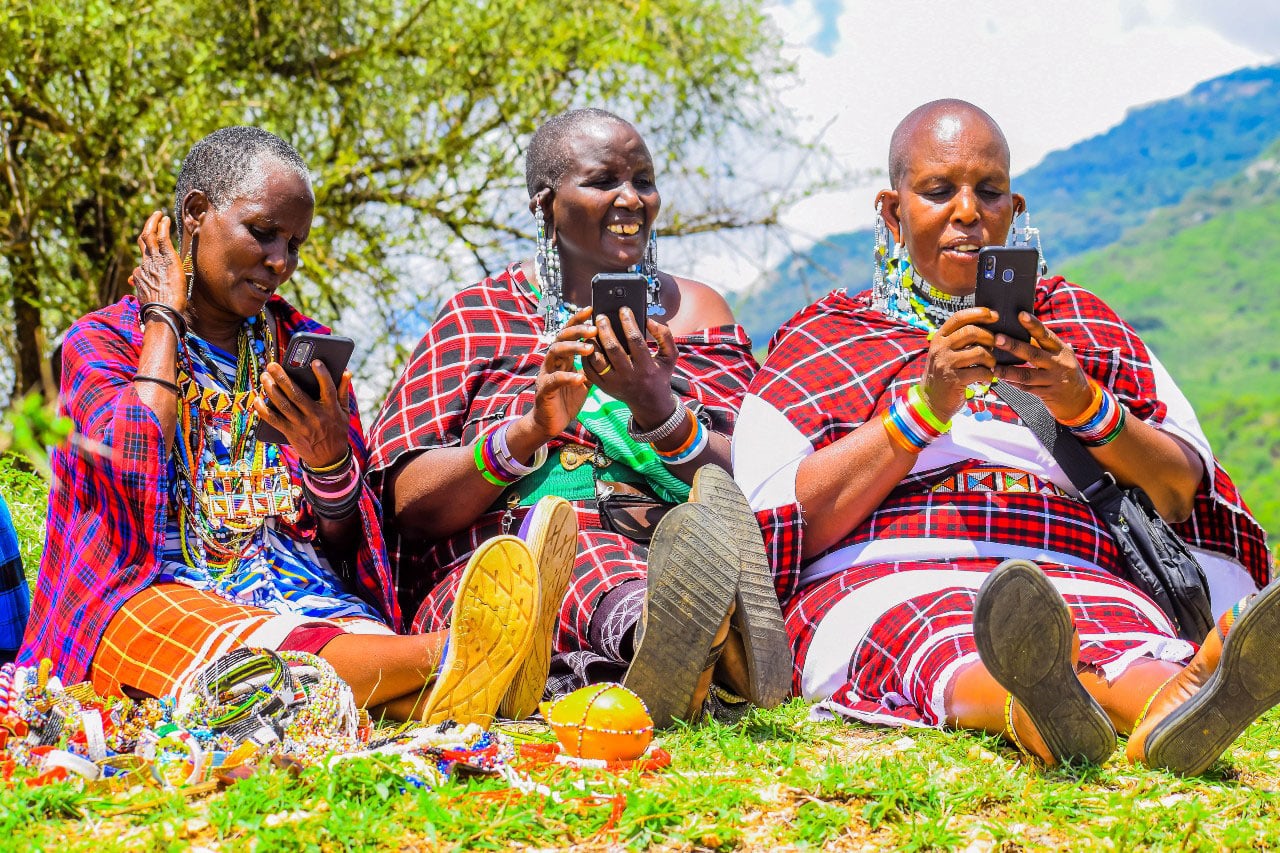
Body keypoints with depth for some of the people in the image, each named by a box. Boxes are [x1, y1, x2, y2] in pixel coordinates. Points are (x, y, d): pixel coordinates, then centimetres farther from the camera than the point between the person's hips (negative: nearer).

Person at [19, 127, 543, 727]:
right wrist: (164, 318, 1)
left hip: (299, 595, 3)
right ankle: (444, 654, -60)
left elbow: (343, 543, 13)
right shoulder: (101, 340, 10)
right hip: (157, 592, -3)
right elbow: (133, 464, -13)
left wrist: (327, 456, -10)